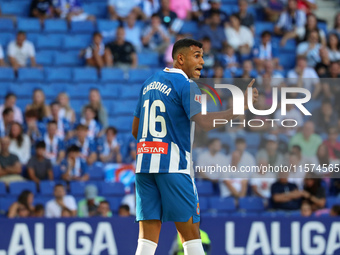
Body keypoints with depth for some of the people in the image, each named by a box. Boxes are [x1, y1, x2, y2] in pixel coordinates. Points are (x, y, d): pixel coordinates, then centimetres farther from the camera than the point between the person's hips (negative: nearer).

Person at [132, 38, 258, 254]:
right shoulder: (185, 85, -6)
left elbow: (136, 130, 22)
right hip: (173, 165, -7)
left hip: (144, 164, 7)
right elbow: (205, 122, -20)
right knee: (190, 234, 1)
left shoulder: (149, 83, 17)